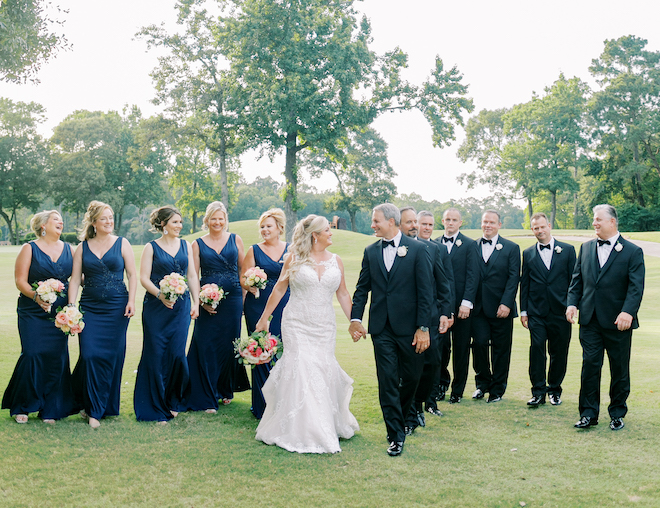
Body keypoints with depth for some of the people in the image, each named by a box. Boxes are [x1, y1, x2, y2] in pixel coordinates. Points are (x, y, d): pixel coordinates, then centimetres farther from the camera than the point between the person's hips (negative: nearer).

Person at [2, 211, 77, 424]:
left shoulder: (68, 249, 13)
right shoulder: (29, 249, 1)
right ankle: (21, 407, 10)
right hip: (33, 313, -3)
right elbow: (20, 281, -5)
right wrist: (36, 296, -22)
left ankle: (49, 410, 11)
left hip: (60, 314, 3)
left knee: (57, 358, 0)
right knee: (32, 356, -8)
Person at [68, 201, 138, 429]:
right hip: (89, 307, 1)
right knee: (90, 355, -8)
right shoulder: (82, 247, 8)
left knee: (112, 356, 0)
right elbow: (75, 279, 6)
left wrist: (131, 301, -7)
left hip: (116, 307, -1)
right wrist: (71, 306, -4)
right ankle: (92, 408, 8)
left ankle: (106, 407, 13)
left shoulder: (122, 243, 5)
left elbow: (132, 274, 4)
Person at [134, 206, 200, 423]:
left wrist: (196, 303, 6)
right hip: (156, 307, -3)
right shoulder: (151, 247, 1)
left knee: (177, 354, -2)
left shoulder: (185, 245, 11)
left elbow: (192, 276, 13)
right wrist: (160, 295, -20)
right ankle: (156, 407, 9)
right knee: (156, 355, -1)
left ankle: (173, 401, 19)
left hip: (181, 307, 3)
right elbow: (144, 278, -5)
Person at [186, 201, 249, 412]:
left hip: (232, 300, 1)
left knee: (229, 345, 8)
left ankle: (226, 389, 28)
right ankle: (207, 399, 2)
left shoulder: (235, 240, 8)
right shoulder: (198, 244, 5)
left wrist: (245, 295, 2)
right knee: (206, 346, -4)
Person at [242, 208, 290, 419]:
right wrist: (250, 285, -18)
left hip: (285, 307, 1)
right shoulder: (254, 250, 4)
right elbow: (243, 279, 3)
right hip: (259, 307, -1)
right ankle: (262, 406, 11)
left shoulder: (291, 250, 8)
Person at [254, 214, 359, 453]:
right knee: (301, 370, -7)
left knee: (324, 370, 3)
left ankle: (329, 425, 22)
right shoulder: (294, 259, -1)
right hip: (297, 325, -3)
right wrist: (264, 318, 5)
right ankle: (301, 431, 2)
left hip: (325, 327, 3)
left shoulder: (336, 261, 8)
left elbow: (343, 294, 12)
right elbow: (279, 290, 3)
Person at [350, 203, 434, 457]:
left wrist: (423, 328, -11)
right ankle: (396, 435, 7)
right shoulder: (371, 252, 8)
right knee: (387, 381, 1)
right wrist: (355, 318, -1)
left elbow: (426, 291, -6)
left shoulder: (418, 250, -3)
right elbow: (362, 288, 12)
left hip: (409, 327, -2)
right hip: (381, 328, 2)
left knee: (411, 377, 11)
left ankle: (399, 416, 38)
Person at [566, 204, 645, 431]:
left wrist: (627, 312, -23)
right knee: (590, 365, 2)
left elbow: (636, 287, -10)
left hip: (617, 322, -3)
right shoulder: (586, 248, 11)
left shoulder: (632, 251, -2)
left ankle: (617, 414, 21)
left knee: (619, 369, 7)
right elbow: (577, 279, 13)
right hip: (590, 319, 3)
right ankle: (588, 414, 10)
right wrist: (572, 302, -2)